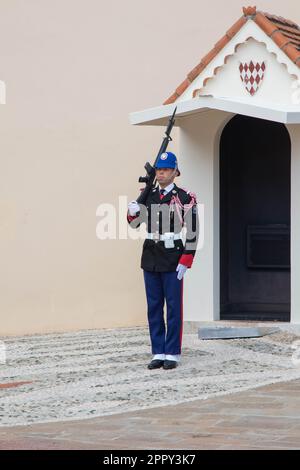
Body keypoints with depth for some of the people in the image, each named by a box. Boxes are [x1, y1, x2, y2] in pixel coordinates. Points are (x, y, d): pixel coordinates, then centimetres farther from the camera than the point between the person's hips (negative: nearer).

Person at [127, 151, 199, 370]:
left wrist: (185, 262, -13)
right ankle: (158, 353, 13)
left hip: (173, 257, -5)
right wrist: (132, 211, -4)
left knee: (173, 307, 0)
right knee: (154, 307, 7)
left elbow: (192, 232, -8)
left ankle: (173, 354, 6)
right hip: (150, 257, 5)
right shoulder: (148, 196, 9)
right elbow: (134, 222, 19)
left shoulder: (185, 198, -6)